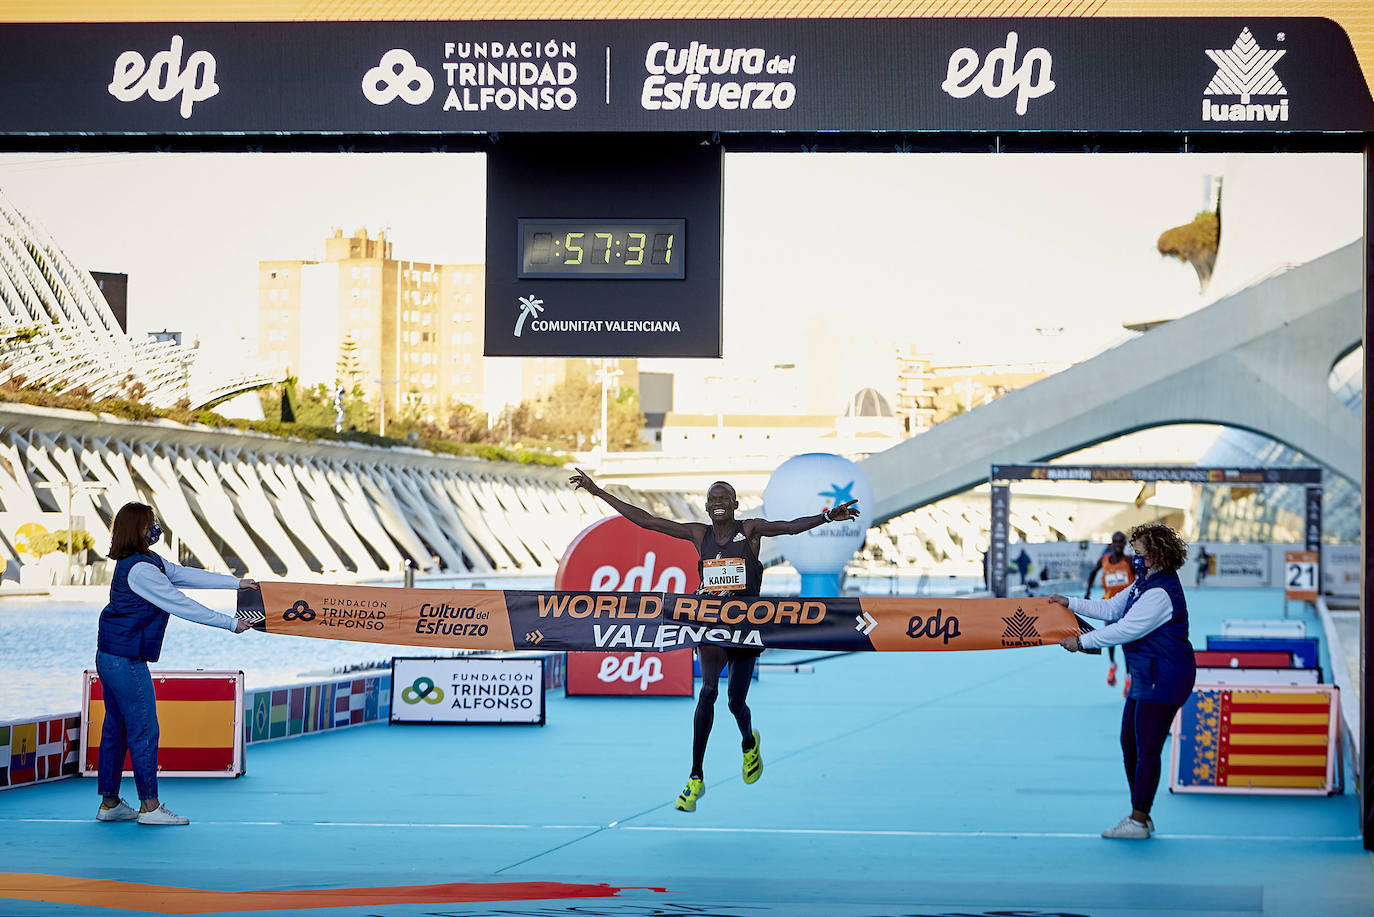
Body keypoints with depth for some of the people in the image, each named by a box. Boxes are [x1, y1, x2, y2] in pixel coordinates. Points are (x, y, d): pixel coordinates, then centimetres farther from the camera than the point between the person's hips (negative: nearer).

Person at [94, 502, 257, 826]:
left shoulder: (149, 562, 12)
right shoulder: (140, 569, -19)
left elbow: (186, 574, 15)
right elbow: (181, 604, -18)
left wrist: (236, 582, 14)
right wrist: (231, 623, -12)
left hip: (109, 657, 10)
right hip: (126, 661, -10)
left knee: (116, 728, 13)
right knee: (144, 729, -4)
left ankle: (109, 803, 18)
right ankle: (149, 806, 1)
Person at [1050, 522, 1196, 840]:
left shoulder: (1160, 593, -21)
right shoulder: (1144, 583, 13)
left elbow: (1124, 630, -21)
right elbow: (1112, 608, 21)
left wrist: (1081, 641, -13)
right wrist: (1071, 604, 15)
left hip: (1164, 679, -11)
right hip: (1145, 678, 11)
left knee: (1147, 749, -7)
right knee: (1129, 743, 13)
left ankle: (1138, 821, -2)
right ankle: (1140, 817, 20)